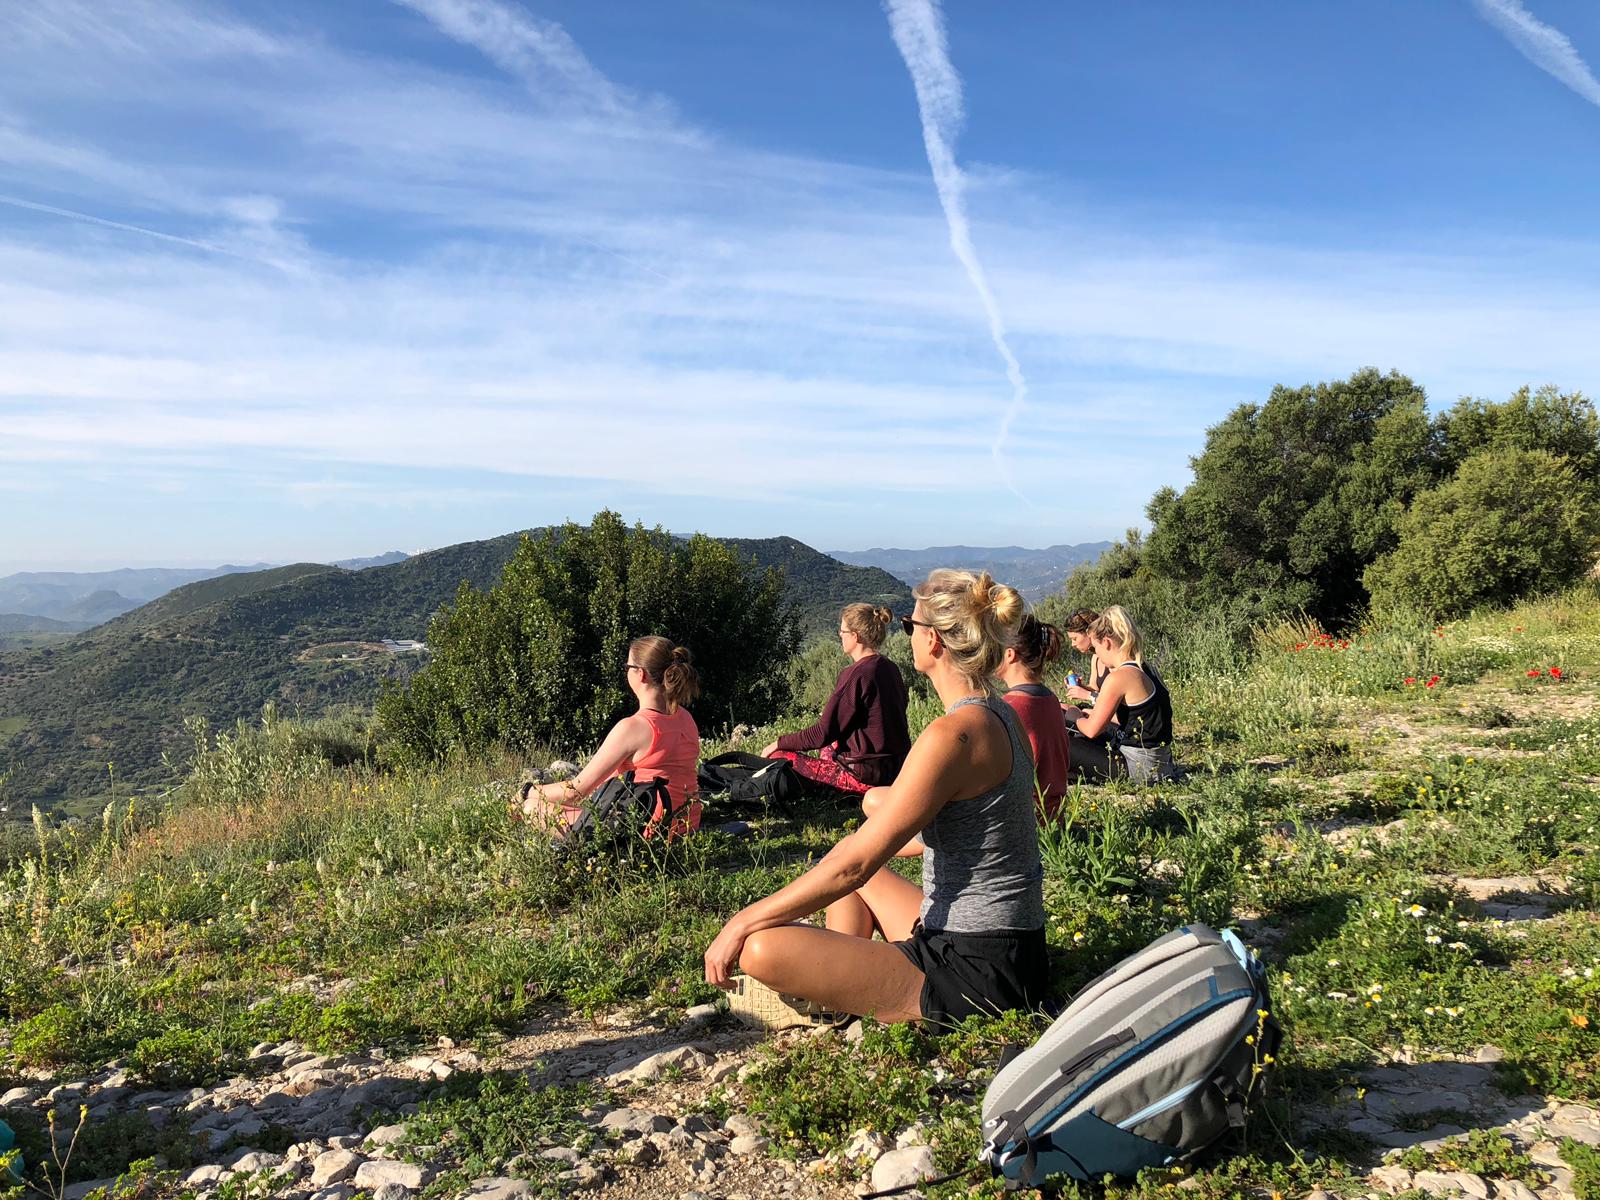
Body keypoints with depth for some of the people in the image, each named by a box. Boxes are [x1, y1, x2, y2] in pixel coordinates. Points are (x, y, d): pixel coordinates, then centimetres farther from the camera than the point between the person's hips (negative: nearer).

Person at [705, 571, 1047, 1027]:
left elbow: (854, 866, -22)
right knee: (845, 849, 27)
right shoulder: (1001, 717, 5)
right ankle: (843, 980, 18)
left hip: (978, 972, -10)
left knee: (762, 949, -20)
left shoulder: (952, 734, -24)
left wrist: (742, 923, -12)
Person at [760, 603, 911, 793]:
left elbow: (822, 734, -16)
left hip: (865, 776, -9)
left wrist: (779, 743, -3)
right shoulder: (890, 668, 6)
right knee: (829, 746, 35)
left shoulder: (856, 674, -18)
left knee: (777, 756, -4)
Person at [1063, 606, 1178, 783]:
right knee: (1080, 740, 26)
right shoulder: (1146, 671, 7)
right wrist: (1094, 713, 23)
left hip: (1138, 767, -9)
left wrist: (1076, 717, 9)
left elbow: (1092, 730, -12)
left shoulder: (1119, 677, -19)